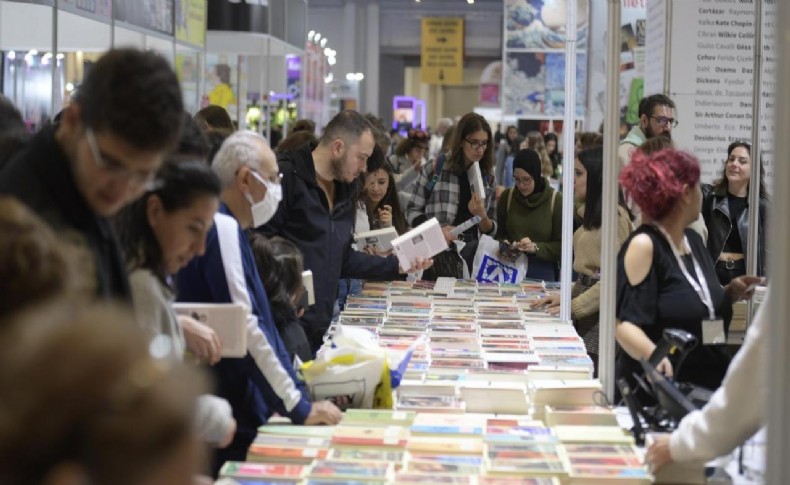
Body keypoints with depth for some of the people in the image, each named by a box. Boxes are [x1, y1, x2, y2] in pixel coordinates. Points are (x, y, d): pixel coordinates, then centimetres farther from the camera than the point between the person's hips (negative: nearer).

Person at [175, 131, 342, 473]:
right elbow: (244, 328, -22)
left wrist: (292, 396, 15)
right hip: (227, 419, -10)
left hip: (237, 410, 10)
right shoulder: (222, 228, -16)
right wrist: (298, 406, -18)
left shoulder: (225, 227, 15)